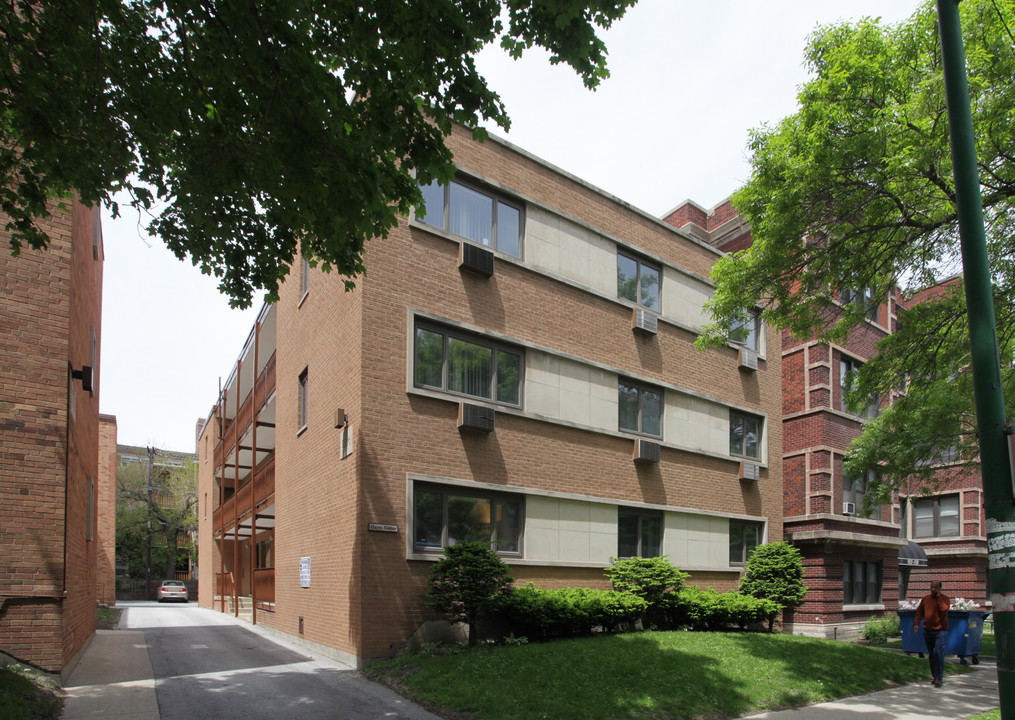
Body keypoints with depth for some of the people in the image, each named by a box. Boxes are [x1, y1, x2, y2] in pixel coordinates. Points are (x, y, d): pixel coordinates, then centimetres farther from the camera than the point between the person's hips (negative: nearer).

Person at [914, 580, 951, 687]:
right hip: (928, 630, 4)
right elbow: (919, 611, 15)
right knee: (931, 654, 9)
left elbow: (944, 609, -22)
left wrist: (938, 597, -15)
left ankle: (939, 678, -9)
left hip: (940, 630, -4)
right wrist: (916, 623, 6)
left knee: (939, 652, -15)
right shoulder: (926, 598, 9)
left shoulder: (945, 599, -1)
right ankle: (935, 676, 20)